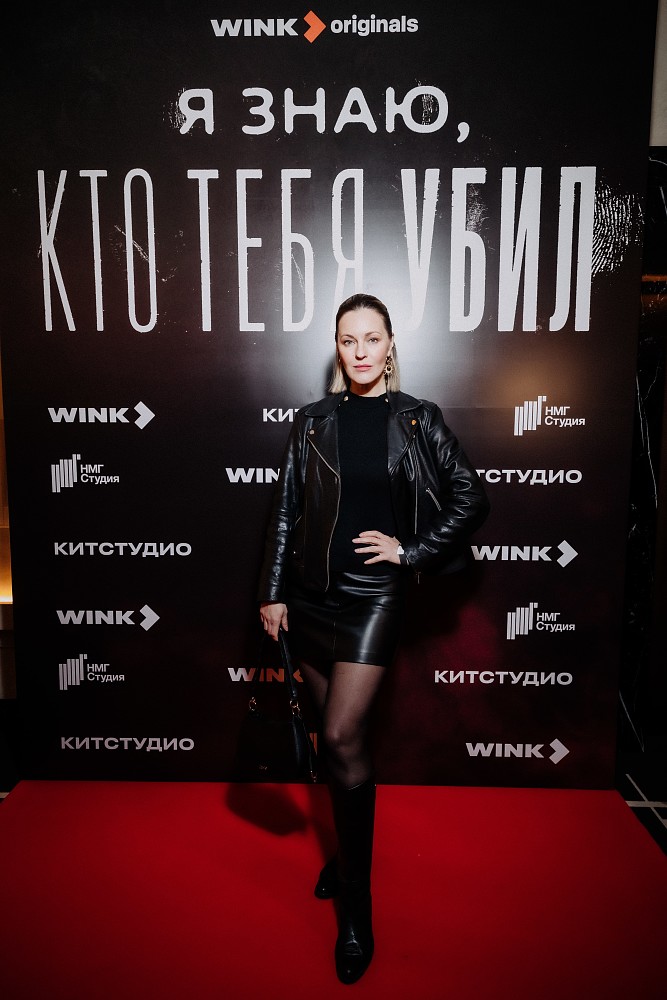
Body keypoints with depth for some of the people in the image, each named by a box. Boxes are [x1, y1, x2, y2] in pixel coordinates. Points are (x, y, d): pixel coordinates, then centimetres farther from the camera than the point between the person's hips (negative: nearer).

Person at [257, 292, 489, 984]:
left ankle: (355, 906, 9)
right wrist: (273, 592, 2)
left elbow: (471, 498, 3)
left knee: (341, 736, -8)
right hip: (310, 590, 3)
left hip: (373, 595, -3)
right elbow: (285, 510, 6)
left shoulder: (416, 419, 0)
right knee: (334, 733, 13)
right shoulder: (313, 421, 5)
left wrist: (410, 550, -6)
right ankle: (347, 852, 36)